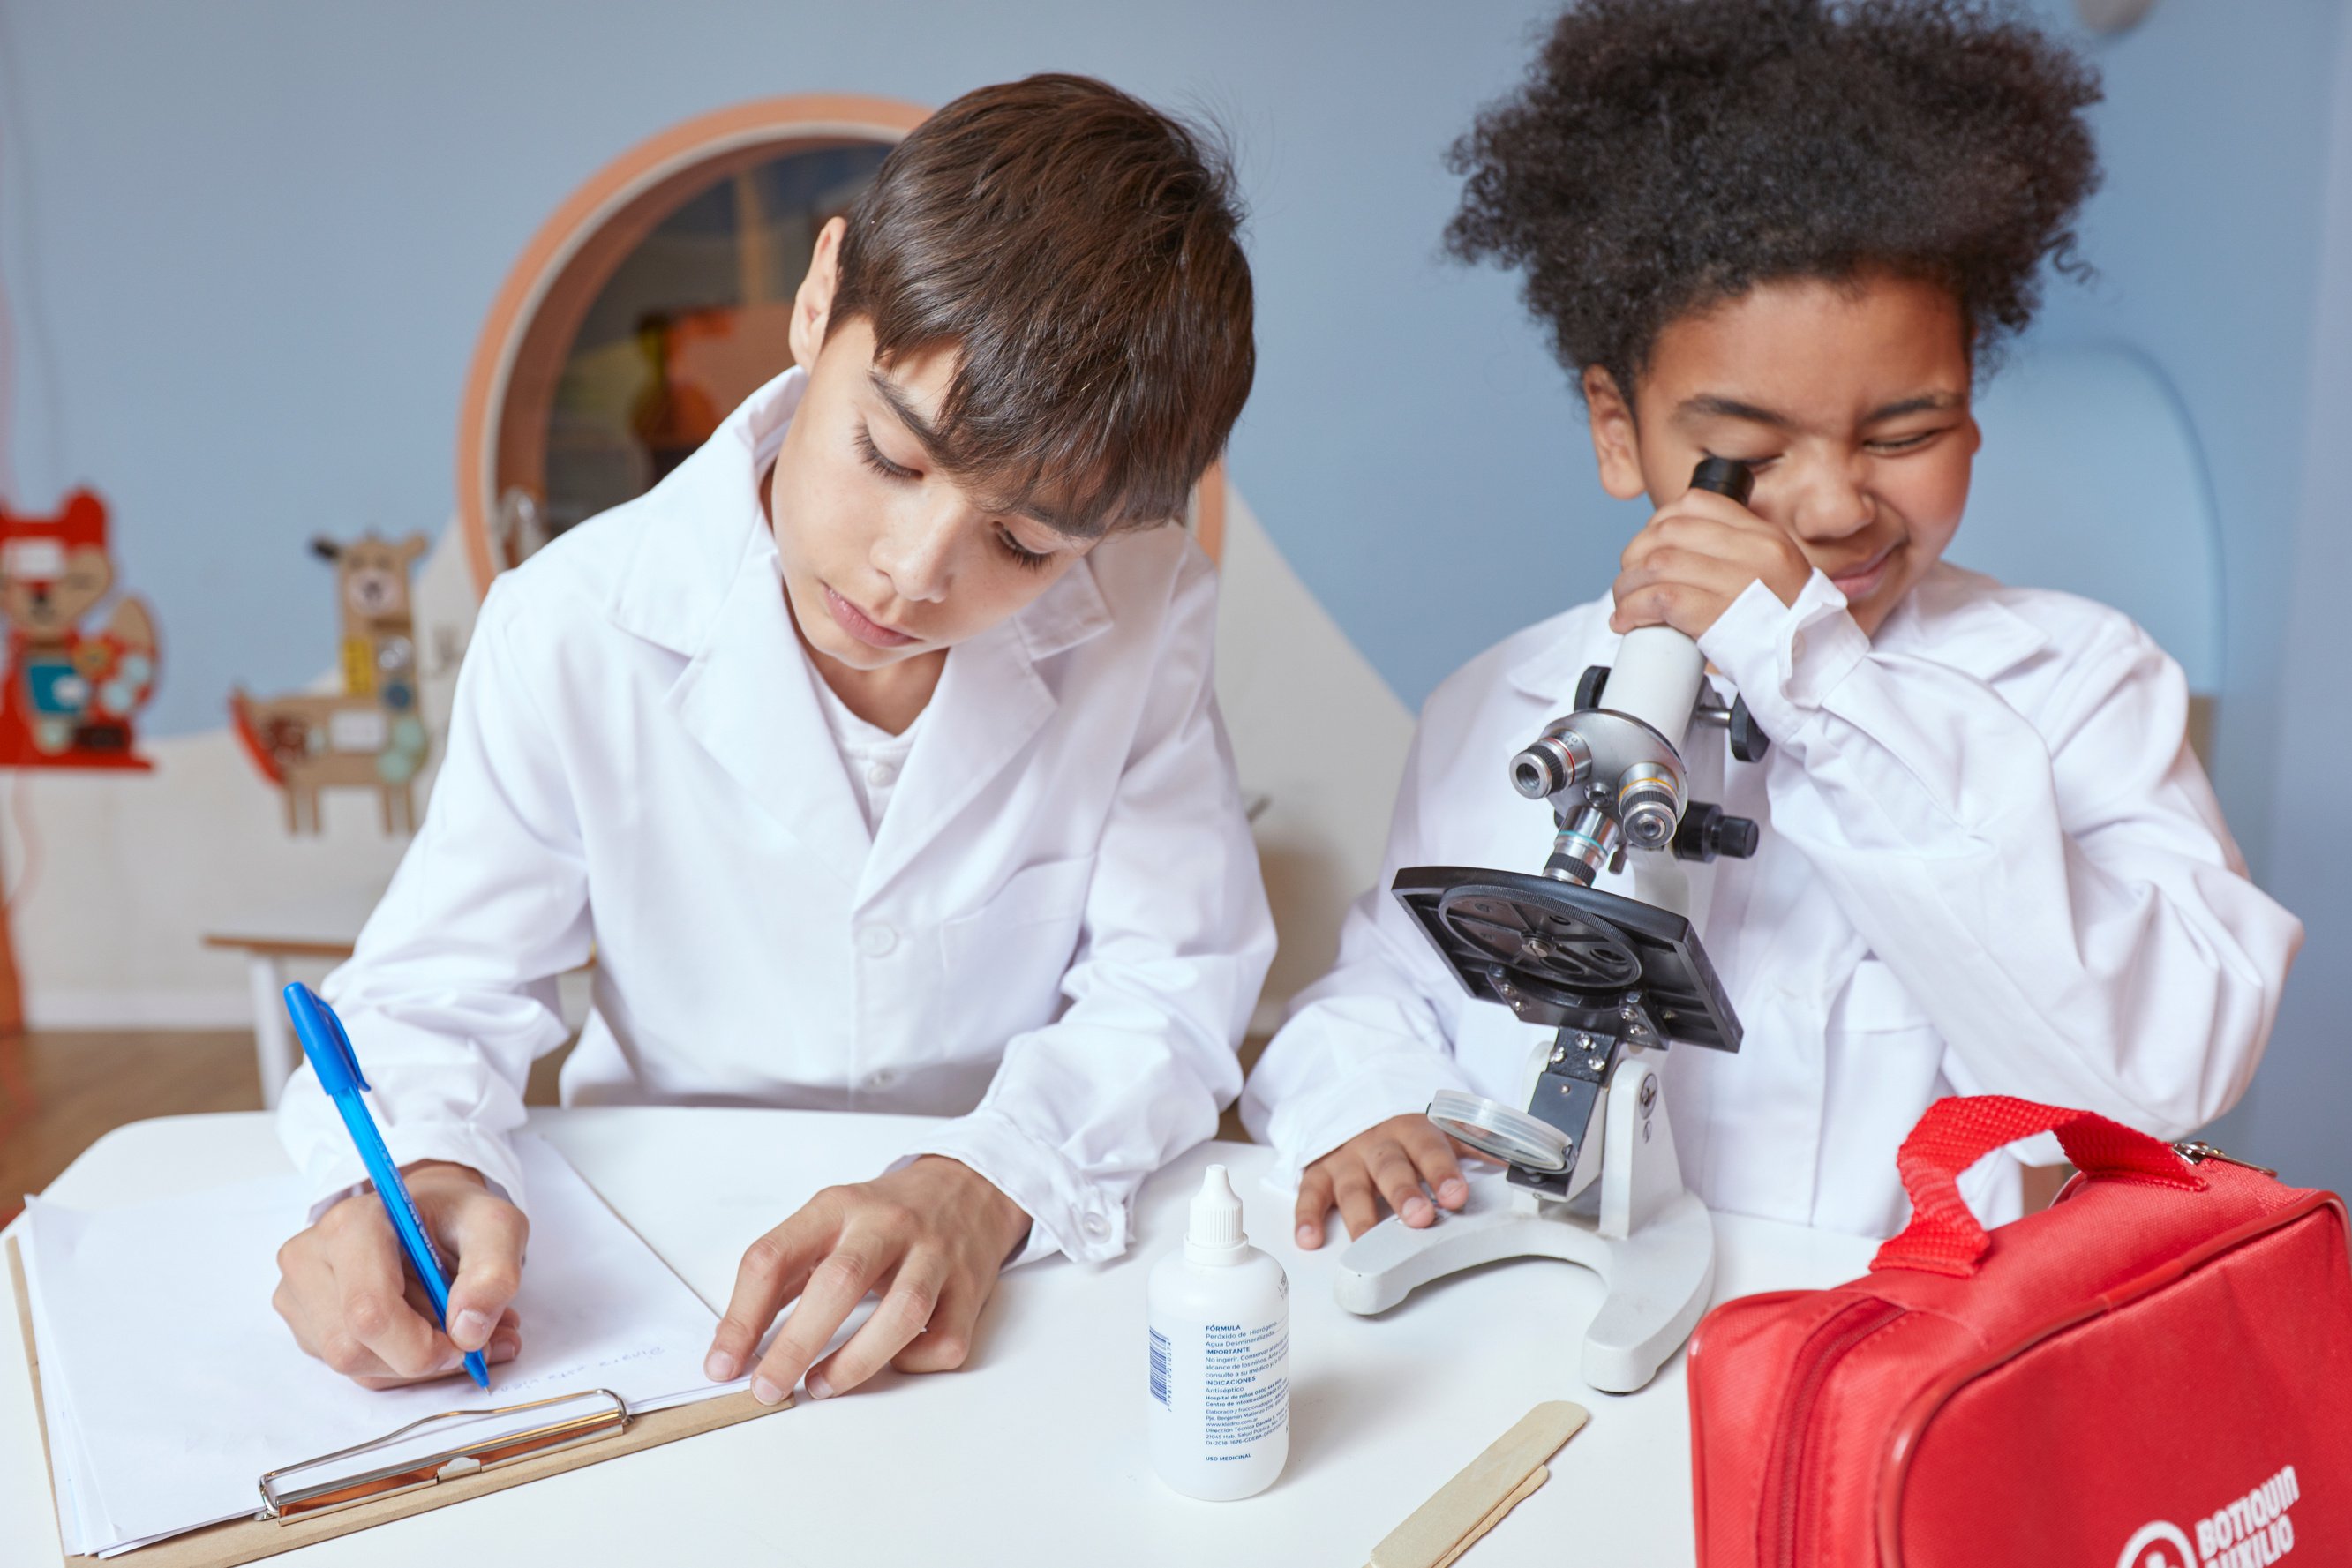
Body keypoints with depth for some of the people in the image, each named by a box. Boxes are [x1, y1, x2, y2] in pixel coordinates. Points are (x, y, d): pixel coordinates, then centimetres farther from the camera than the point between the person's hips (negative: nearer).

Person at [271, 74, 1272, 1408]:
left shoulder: (1146, 614, -13)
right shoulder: (577, 632, -14)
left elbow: (1169, 993, -10)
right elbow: (437, 994, -5)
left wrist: (984, 1184, -27)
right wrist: (412, 1172, -26)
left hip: (1019, 1275, 1)